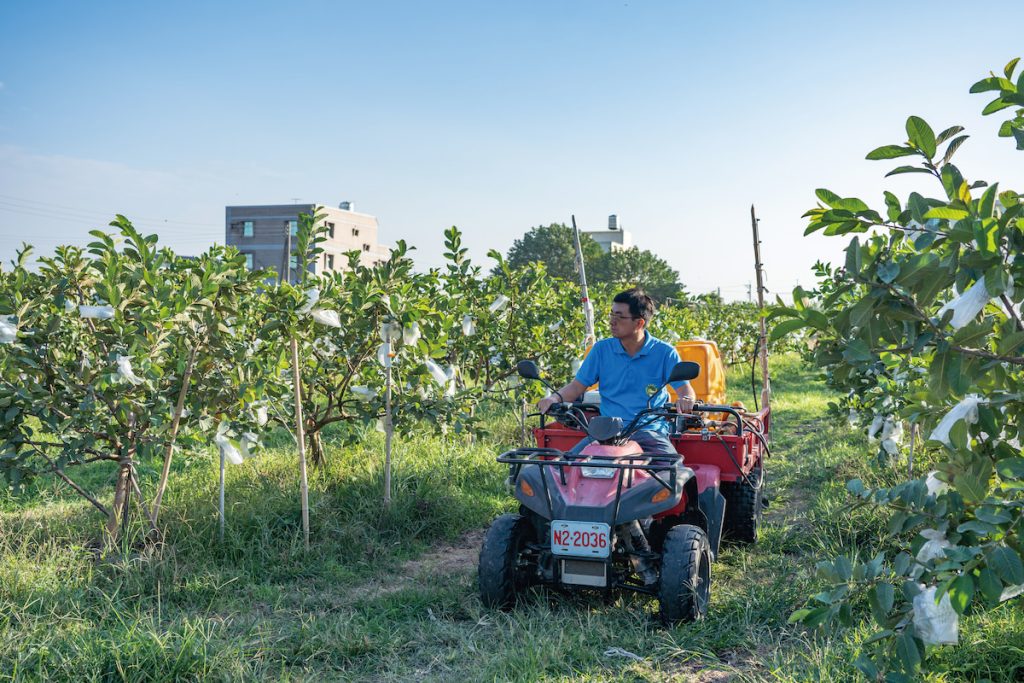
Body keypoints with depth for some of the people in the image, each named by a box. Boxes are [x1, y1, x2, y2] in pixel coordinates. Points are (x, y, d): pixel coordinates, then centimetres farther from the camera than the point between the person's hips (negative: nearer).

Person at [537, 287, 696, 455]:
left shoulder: (664, 352, 5)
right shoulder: (602, 349, 12)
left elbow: (685, 389, 2)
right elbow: (578, 385, 12)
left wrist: (686, 400, -24)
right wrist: (555, 397, -9)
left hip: (650, 431, -2)